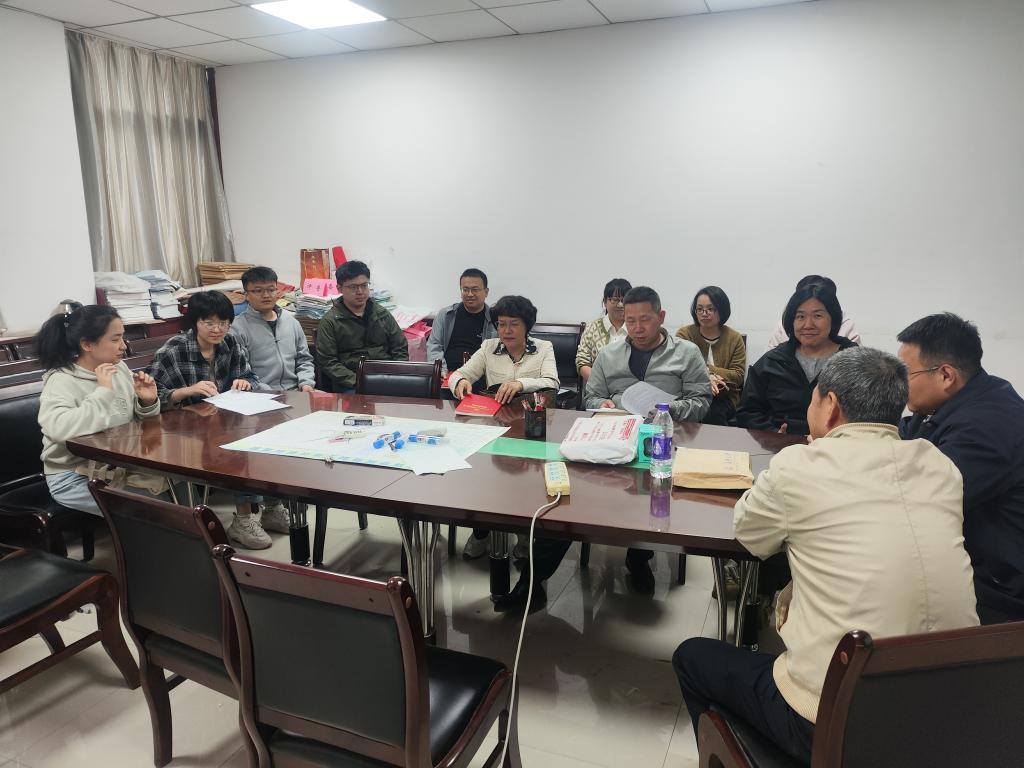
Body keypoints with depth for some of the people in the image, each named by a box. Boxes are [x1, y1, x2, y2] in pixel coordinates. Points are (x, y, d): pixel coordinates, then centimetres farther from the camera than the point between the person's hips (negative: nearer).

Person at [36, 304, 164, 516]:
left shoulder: (119, 368, 2)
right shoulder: (61, 381, -16)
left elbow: (135, 422, 14)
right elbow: (58, 429, -38)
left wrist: (148, 403, -8)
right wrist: (103, 392, -32)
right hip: (74, 477, -6)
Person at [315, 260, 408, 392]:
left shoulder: (383, 314, 16)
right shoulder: (329, 321, 5)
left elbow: (401, 350, 17)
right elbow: (327, 362, -2)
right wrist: (357, 382, -14)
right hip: (350, 385, -3)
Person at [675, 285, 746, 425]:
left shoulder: (735, 339, 6)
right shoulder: (684, 334, 4)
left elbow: (738, 376, -1)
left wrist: (707, 369, -14)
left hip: (724, 398, 0)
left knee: (713, 415, -32)